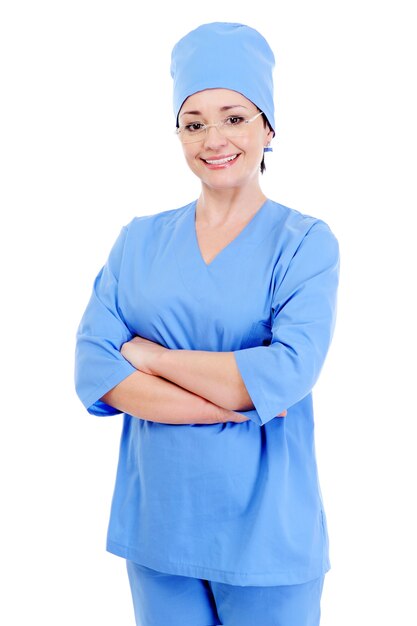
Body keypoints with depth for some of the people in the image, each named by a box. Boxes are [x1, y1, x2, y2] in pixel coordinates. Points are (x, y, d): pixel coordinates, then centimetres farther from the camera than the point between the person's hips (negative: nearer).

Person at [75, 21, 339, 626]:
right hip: (158, 524, 3)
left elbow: (287, 375, -18)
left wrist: (147, 355, -11)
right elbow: (93, 371, -6)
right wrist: (236, 403, -16)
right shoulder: (140, 241, 5)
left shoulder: (305, 241, -4)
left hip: (266, 531, -2)